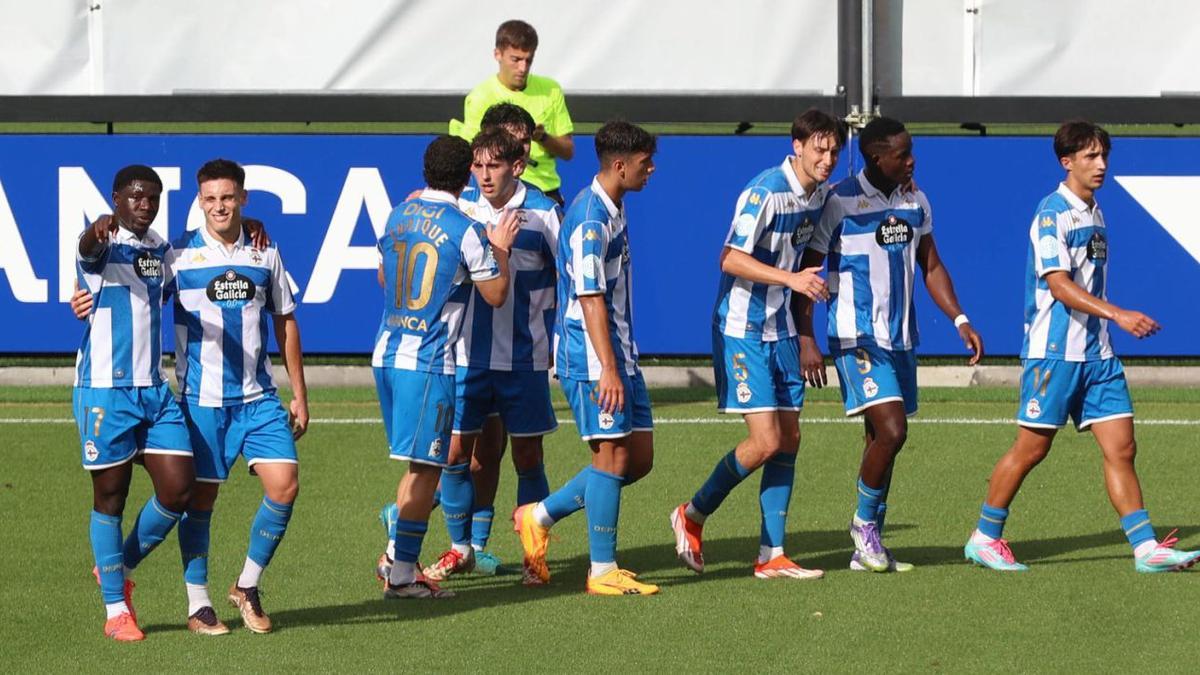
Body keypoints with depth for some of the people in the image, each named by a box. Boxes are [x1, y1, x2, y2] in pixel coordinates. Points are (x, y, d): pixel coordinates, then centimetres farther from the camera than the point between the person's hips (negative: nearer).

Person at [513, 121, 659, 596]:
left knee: (639, 458, 9)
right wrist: (607, 369, -24)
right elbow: (589, 298, -21)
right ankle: (603, 571, 1)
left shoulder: (612, 210, 14)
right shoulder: (590, 218, -17)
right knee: (613, 455, -6)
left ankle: (540, 516, 18)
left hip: (619, 356, 10)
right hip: (592, 360, -10)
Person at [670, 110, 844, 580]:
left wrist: (805, 334, 22)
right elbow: (730, 260, -23)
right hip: (741, 332, -8)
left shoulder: (819, 194, 6)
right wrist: (791, 278, -31)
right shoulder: (765, 192, -20)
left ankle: (772, 556, 8)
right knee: (765, 441, -12)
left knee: (789, 439, 3)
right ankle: (692, 516, 9)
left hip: (780, 331, 8)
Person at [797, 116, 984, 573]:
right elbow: (806, 273, -8)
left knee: (884, 438, 9)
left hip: (900, 338, 7)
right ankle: (865, 521, 3)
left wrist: (960, 320, 8)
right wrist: (806, 340, -15)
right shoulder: (840, 203, -12)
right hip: (857, 338, -7)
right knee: (891, 431, -19)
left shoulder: (914, 200, 9)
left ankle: (867, 549, 16)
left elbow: (931, 266, 19)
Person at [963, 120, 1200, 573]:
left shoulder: (1094, 215, 14)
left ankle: (1146, 548, -4)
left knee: (1121, 448, 0)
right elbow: (1059, 285, -22)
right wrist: (1119, 315, -30)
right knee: (1031, 448, 0)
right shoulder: (1053, 214, -12)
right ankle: (985, 539, 14)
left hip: (1096, 353, 7)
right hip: (1053, 350, -7)